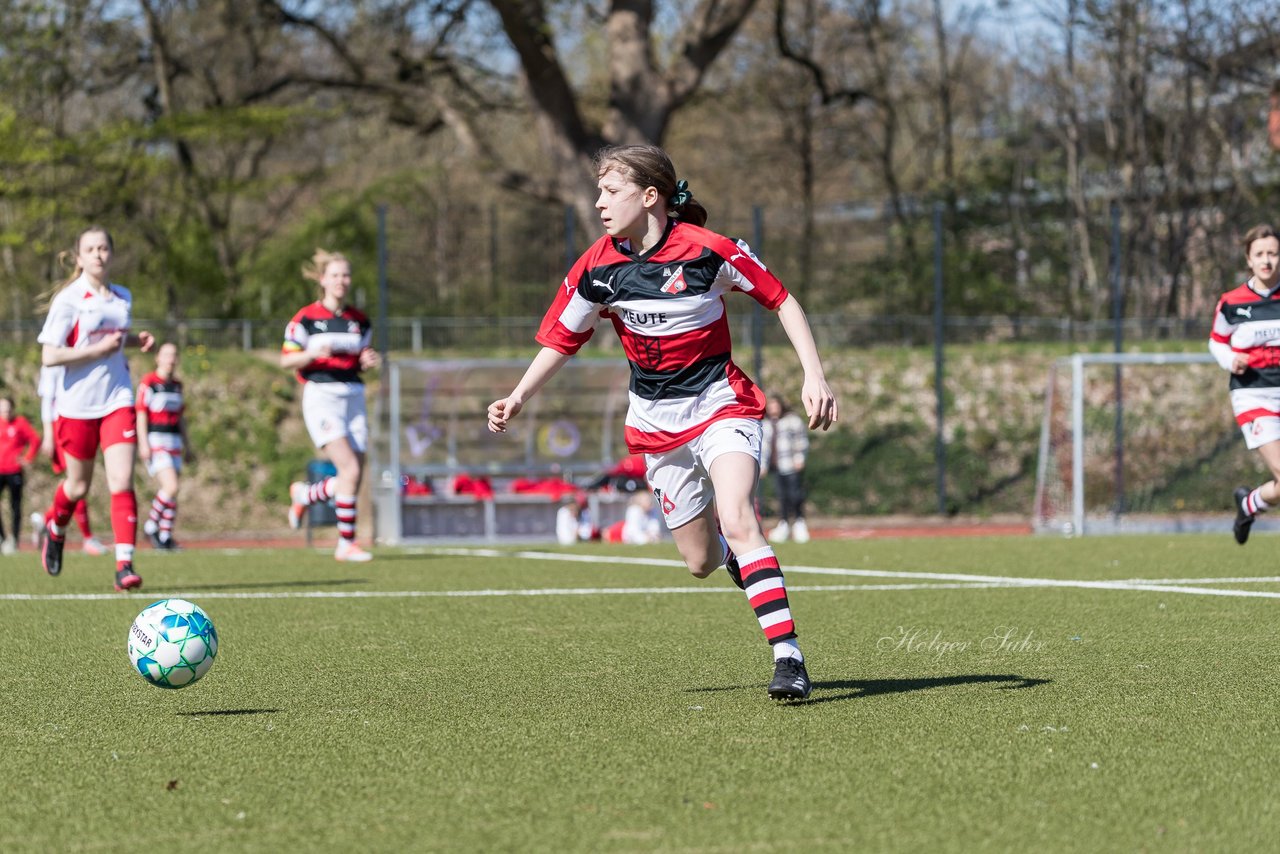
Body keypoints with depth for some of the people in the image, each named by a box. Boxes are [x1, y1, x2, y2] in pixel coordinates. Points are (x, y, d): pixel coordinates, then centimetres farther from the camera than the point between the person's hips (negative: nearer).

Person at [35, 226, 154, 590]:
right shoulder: (68, 300, -10)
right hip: (77, 404, -3)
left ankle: (124, 564, -14)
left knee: (122, 481, -11)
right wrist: (99, 349, -20)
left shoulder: (123, 297, 8)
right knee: (79, 485, 12)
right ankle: (55, 529, 44)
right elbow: (49, 356, -15)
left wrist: (137, 341, 6)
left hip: (117, 400, 3)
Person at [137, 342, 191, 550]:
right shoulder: (148, 383, -7)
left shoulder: (177, 385, 14)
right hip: (154, 441, -7)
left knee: (171, 491, 5)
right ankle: (151, 526, -1)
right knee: (171, 487, -19)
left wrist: (187, 446, 21)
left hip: (174, 443, 7)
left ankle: (166, 536, 12)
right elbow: (141, 415, -10)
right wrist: (143, 444, -17)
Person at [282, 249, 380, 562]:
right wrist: (312, 354, -20)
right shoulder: (306, 318, -3)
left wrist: (369, 361, -3)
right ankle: (346, 544, -11)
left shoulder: (359, 320, 11)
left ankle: (303, 494, 31)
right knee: (350, 469, -19)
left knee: (353, 480, 2)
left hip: (353, 397, 6)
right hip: (321, 397, -6)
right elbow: (286, 359, -2)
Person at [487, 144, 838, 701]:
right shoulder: (597, 268, -5)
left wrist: (814, 376, -11)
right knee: (702, 561, 6)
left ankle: (788, 657, -30)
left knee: (736, 519, -28)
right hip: (658, 423, 4)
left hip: (721, 404, -4)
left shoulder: (706, 250, -16)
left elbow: (781, 301, -5)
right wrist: (518, 397, -6)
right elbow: (561, 340, 7)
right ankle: (734, 551, 45)